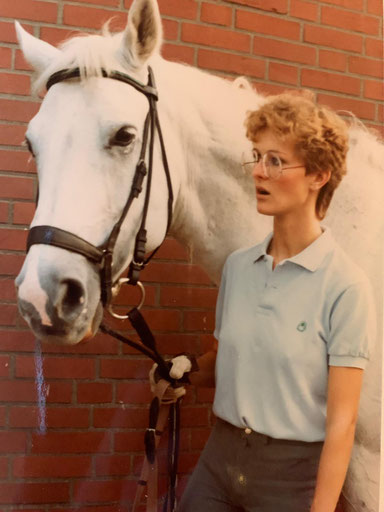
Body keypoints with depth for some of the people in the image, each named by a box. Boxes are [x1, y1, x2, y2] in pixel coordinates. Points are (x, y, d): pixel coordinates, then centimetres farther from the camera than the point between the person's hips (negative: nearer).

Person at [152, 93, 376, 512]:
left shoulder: (345, 286, -16)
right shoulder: (237, 266, 0)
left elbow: (341, 421, -15)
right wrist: (188, 371, -4)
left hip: (293, 473, -4)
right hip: (220, 458, 5)